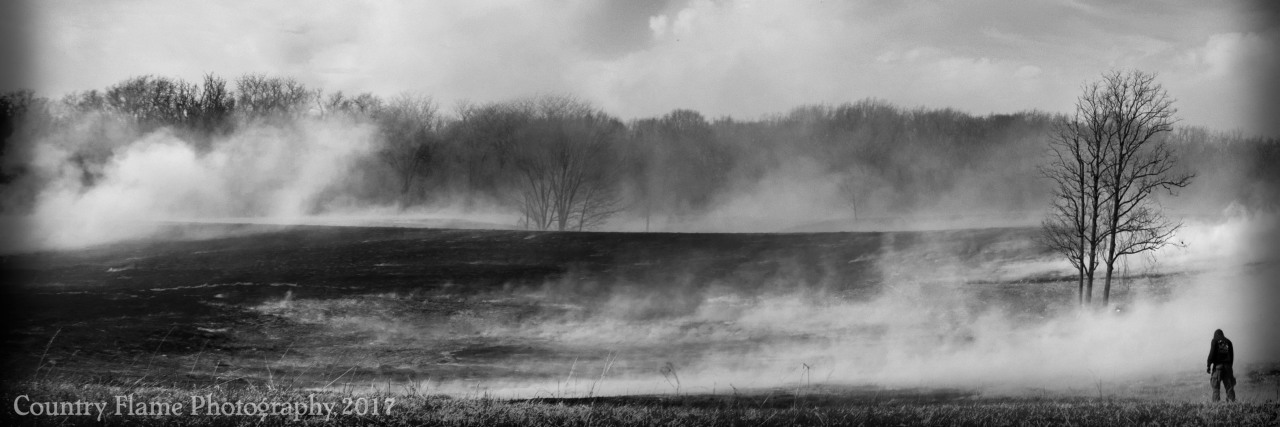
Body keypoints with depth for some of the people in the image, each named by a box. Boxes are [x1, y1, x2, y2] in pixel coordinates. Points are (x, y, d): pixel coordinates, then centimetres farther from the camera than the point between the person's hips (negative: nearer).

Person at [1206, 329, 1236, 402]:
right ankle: (1232, 400, -7)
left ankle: (1216, 402, -12)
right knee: (1229, 386, 4)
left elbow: (1212, 354, -7)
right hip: (1227, 365, 4)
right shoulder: (1228, 342, 16)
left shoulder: (1214, 341, 3)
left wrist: (1208, 366, -6)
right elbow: (1232, 355, 14)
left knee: (1216, 386, -3)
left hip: (1218, 365, -4)